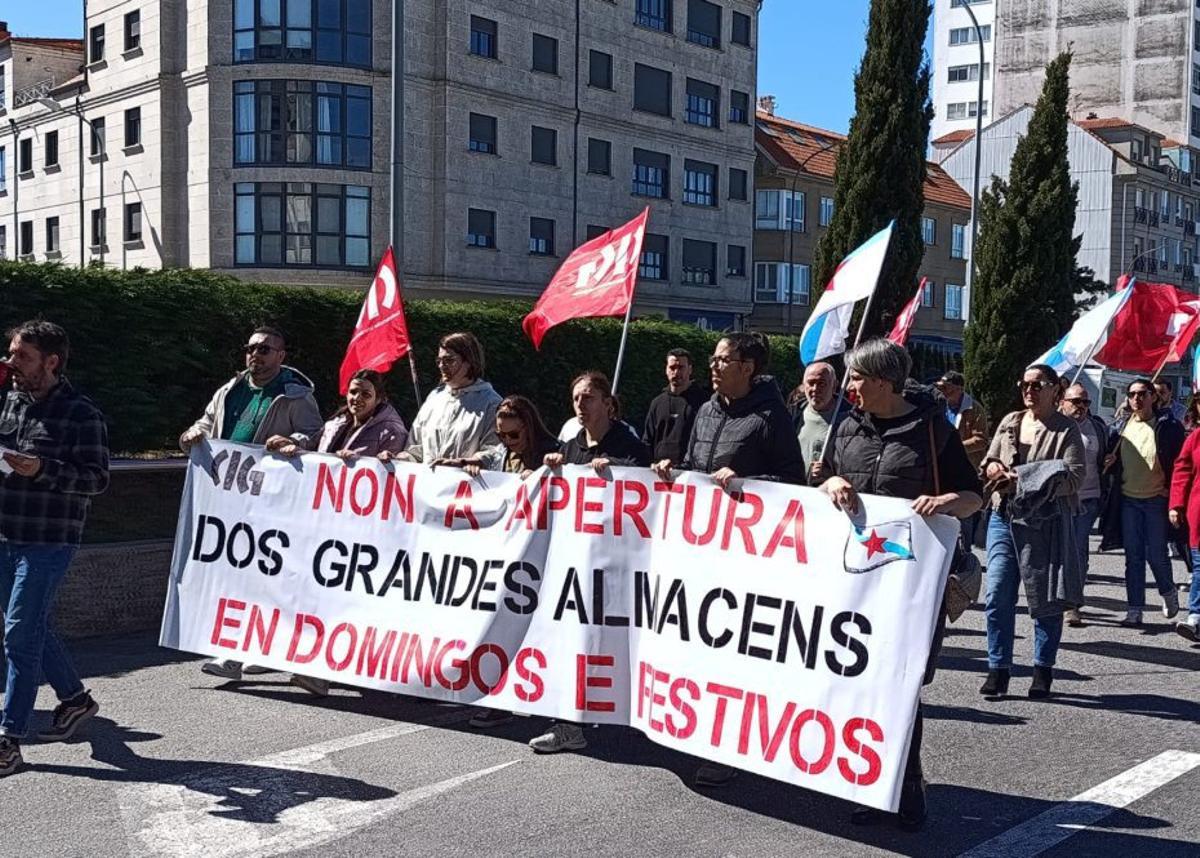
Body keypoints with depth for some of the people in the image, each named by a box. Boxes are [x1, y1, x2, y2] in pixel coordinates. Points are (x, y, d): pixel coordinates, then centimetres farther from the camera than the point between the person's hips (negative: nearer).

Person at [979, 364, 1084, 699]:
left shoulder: (1067, 429, -1)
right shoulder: (1009, 422, 15)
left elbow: (1074, 476, -11)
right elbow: (989, 462, 17)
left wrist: (1022, 480, -18)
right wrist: (997, 470, -8)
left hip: (1046, 523, -4)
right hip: (1003, 517, 4)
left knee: (1045, 598, 4)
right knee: (997, 596, 0)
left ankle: (1043, 669, 16)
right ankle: (998, 668, 8)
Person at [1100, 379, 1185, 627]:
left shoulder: (1167, 426, -4)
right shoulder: (1119, 428, 6)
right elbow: (1111, 461, 17)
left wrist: (1170, 488, -9)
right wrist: (1109, 463, -5)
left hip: (1156, 499, -3)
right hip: (1128, 499, 3)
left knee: (1156, 554, 1)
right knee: (1133, 557, 5)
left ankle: (1168, 592, 30)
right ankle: (1134, 610, 10)